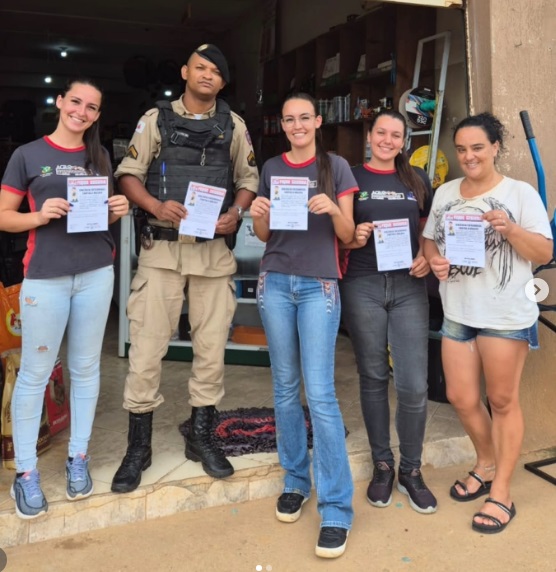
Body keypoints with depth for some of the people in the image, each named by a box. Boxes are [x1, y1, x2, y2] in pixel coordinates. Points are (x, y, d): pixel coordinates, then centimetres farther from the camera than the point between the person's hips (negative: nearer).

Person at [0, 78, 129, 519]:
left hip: (96, 274, 4)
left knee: (86, 367, 10)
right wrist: (39, 216, -16)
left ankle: (78, 458, 24)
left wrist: (119, 210, -2)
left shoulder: (100, 156, 13)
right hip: (45, 277, -3)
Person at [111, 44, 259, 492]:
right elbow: (129, 174, 2)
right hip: (162, 248, -2)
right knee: (147, 347, -2)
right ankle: (139, 447, 13)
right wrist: (157, 206, -16)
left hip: (214, 250, 2)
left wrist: (236, 214, -7)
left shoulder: (234, 125, 10)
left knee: (212, 347, 6)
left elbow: (249, 179, 13)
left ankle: (201, 437, 23)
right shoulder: (156, 119, 5)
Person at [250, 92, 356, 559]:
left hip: (319, 285, -3)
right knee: (285, 388, 8)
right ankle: (296, 480, 24)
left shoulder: (336, 167, 4)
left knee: (320, 393, -9)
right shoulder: (271, 168, 12)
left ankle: (337, 507, -3)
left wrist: (333, 210, -19)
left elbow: (348, 234, 2)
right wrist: (258, 215, -8)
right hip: (275, 282, 3)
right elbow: (263, 235, 14)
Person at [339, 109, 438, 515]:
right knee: (373, 377, 8)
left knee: (414, 385, -4)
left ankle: (411, 470, 16)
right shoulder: (352, 178, 6)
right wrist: (351, 240, -11)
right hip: (363, 286, -1)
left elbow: (429, 230, 18)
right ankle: (383, 465, 24)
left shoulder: (418, 180, 12)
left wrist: (426, 258, -1)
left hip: (408, 287, 1)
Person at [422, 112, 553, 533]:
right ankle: (487, 465, 37)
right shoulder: (445, 193, 9)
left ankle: (501, 493, 19)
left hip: (506, 316, -5)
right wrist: (434, 259, -6)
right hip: (457, 313, 5)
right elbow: (429, 239, 15)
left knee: (503, 401, 6)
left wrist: (510, 229, -23)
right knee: (461, 398, 11)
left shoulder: (520, 193, -5)